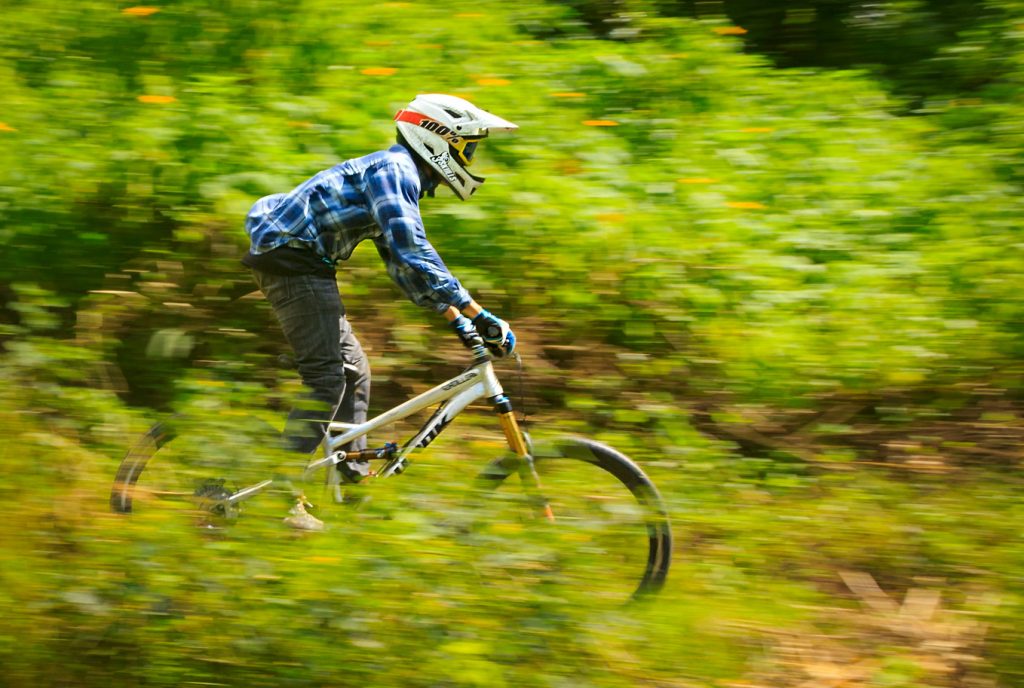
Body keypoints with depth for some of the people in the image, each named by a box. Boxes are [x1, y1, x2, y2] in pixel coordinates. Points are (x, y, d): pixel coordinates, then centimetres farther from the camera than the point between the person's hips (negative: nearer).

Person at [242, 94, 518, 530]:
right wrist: (478, 313, -26)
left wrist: (455, 318, 12)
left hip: (295, 260, 11)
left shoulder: (401, 177, 20)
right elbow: (412, 253, -25)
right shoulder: (392, 169, -13)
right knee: (326, 376, -14)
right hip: (291, 257, -11)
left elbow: (404, 264, 22)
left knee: (352, 371, 11)